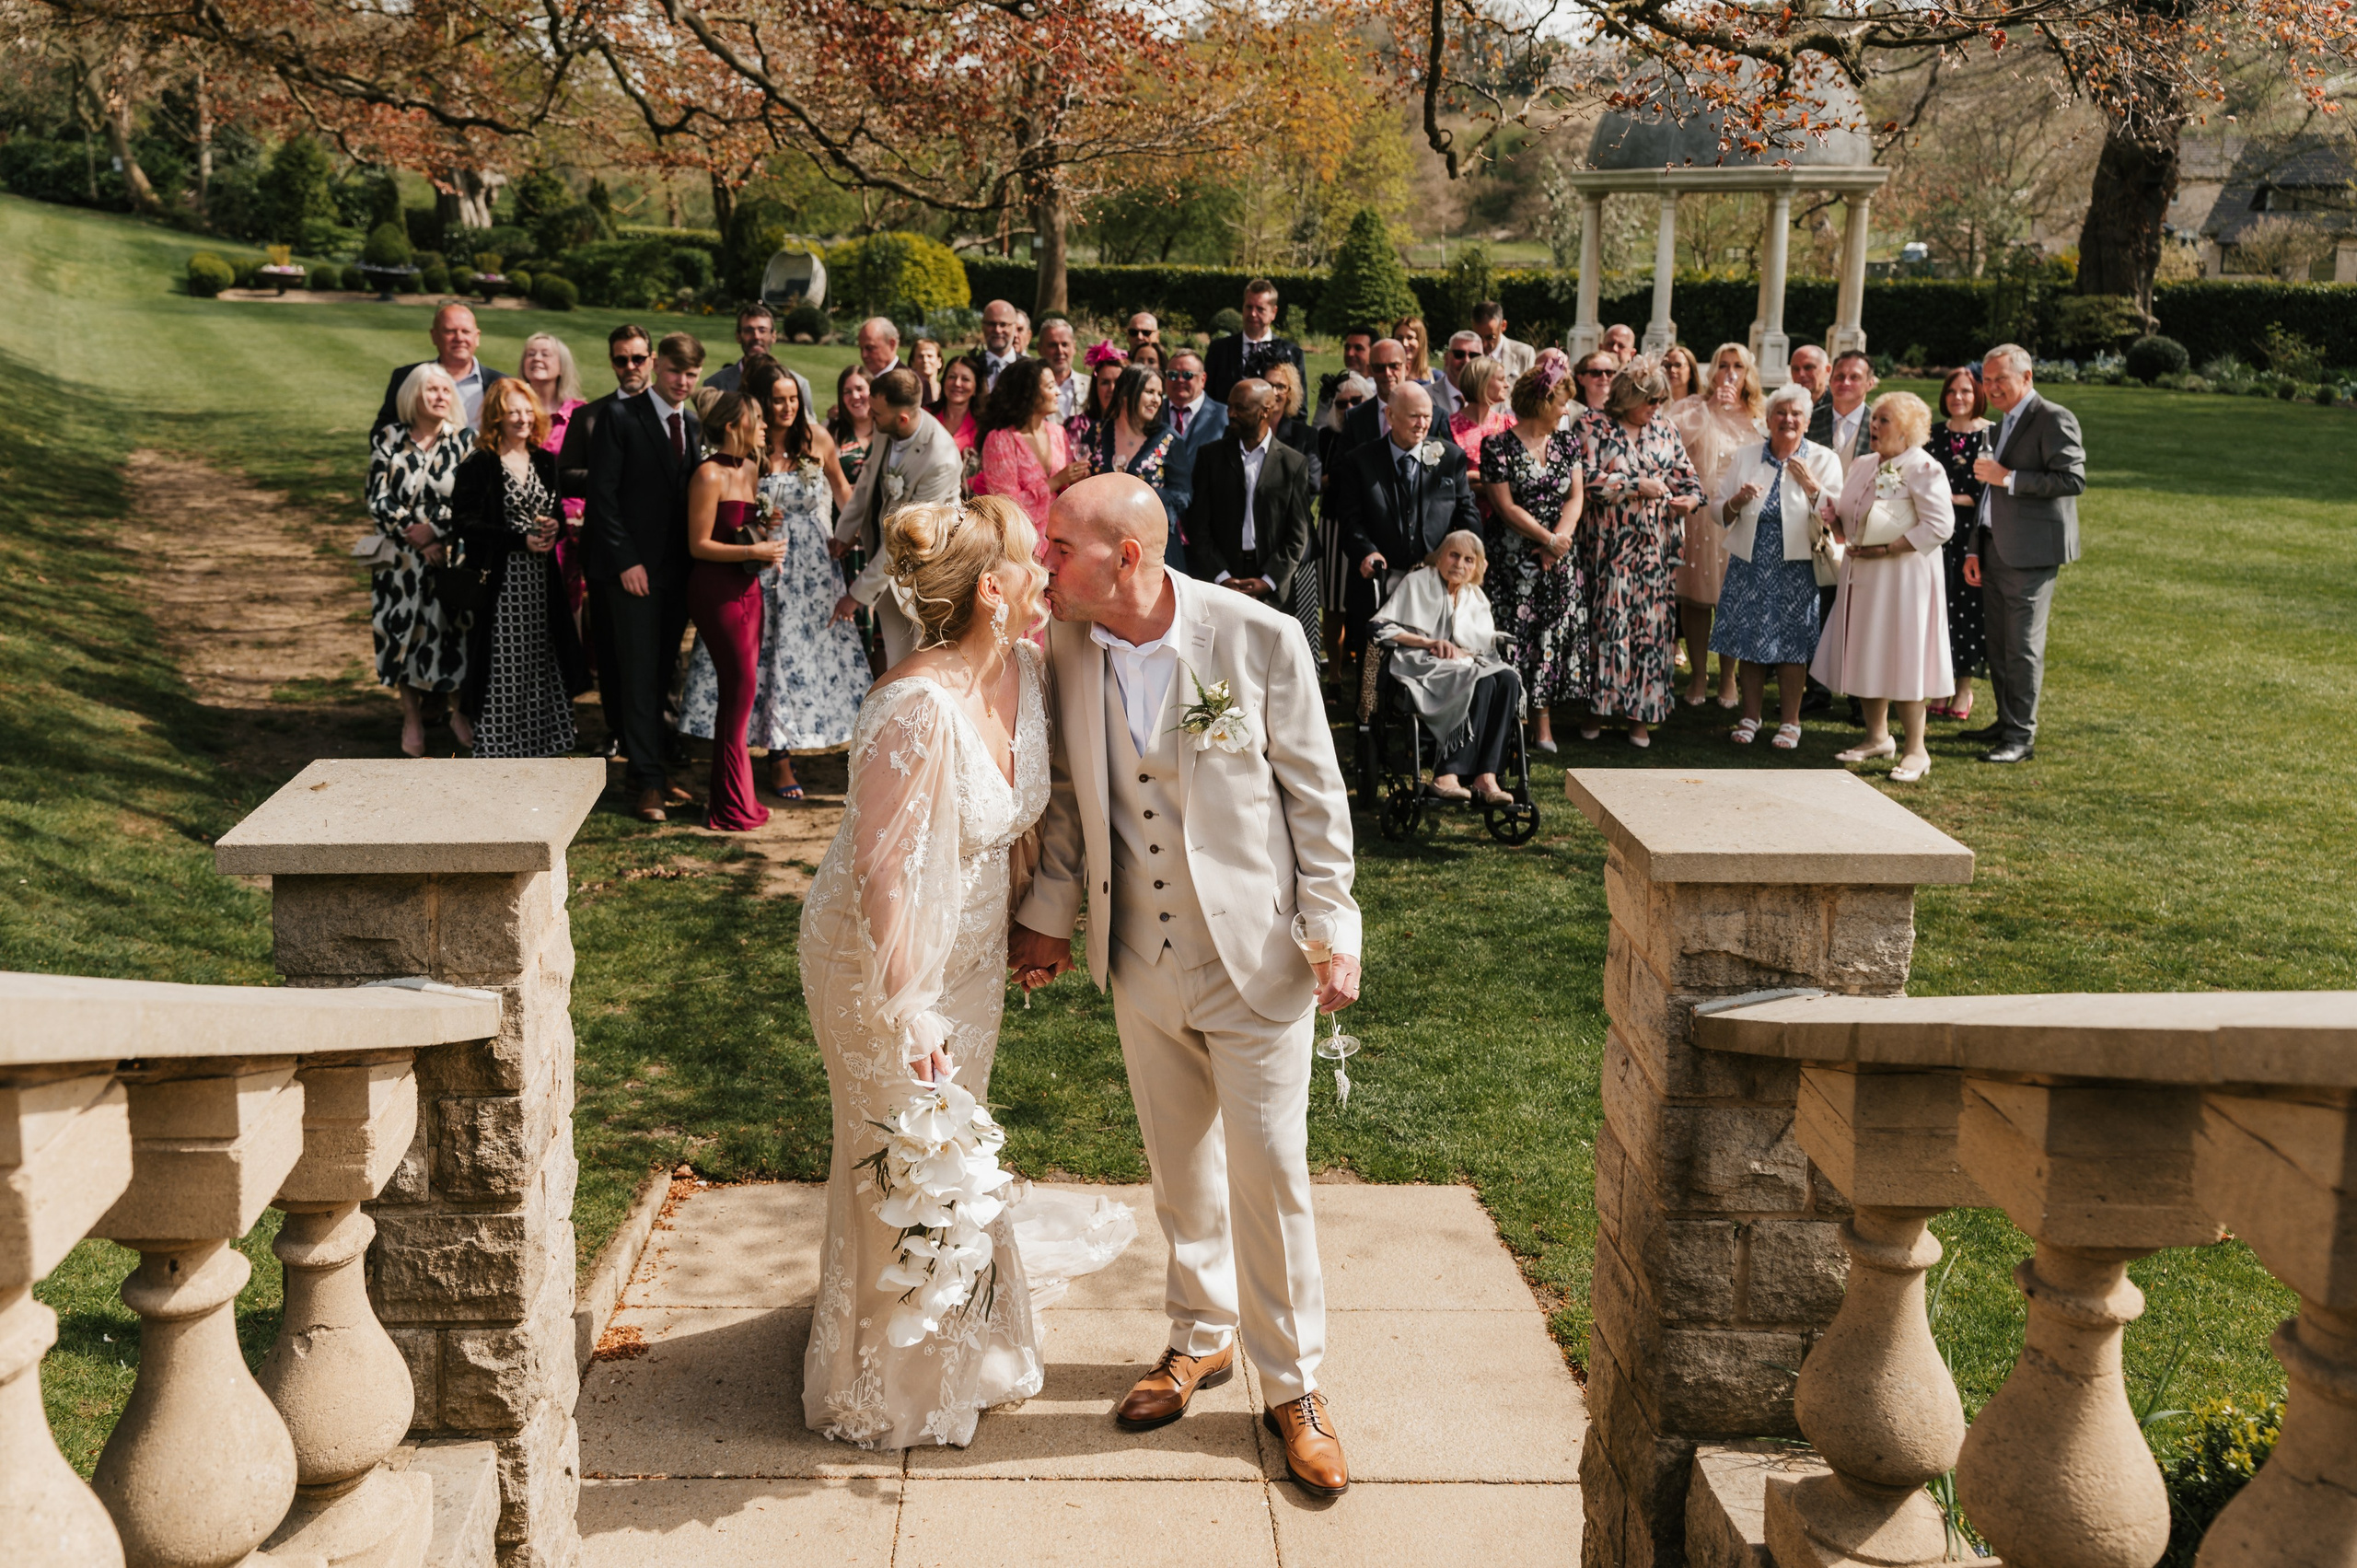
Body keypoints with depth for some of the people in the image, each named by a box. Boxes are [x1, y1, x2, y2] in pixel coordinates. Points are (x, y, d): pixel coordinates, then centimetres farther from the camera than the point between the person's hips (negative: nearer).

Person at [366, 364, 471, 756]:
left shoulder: (464, 442, 0)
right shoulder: (388, 440, 1)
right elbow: (378, 500, -3)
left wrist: (434, 529, -14)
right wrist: (415, 538, -11)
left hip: (452, 556, -1)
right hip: (401, 558, 1)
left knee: (453, 632, 0)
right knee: (405, 635, 4)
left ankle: (458, 710, 19)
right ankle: (412, 720, 17)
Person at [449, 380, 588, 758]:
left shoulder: (545, 463, 11)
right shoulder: (477, 466, -7)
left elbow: (557, 510, 20)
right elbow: (463, 523, -11)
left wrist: (553, 527, -4)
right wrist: (521, 540, -17)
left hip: (541, 583, 5)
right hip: (499, 581, -5)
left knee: (542, 665, 7)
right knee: (503, 668, -4)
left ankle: (541, 746, 16)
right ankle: (496, 749, 5)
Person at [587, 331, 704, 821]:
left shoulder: (694, 425, 12)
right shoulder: (622, 418, -6)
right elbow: (602, 494, -9)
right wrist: (625, 560, -13)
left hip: (678, 569, 6)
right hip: (633, 568, -5)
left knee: (661, 674, 8)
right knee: (639, 674, -4)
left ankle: (645, 766, 18)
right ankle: (649, 781, -1)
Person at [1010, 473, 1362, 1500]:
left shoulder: (1259, 638, -16)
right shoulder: (1064, 645, -4)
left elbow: (1314, 791, -7)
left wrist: (1330, 930, -7)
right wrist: (1049, 912, 12)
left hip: (1255, 955, -4)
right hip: (1141, 959, 4)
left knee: (1269, 1174, 3)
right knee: (1178, 1166, 18)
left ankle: (1292, 1386, 21)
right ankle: (1200, 1337, 40)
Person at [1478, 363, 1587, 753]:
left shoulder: (1566, 442, 10)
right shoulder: (1498, 445, -7)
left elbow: (1576, 496, 6)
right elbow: (1506, 506, -11)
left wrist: (1560, 537, -11)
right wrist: (1548, 539, -12)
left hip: (1559, 559, 5)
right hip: (1514, 557, -5)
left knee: (1554, 632, 3)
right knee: (1515, 634, -6)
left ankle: (1542, 725, 8)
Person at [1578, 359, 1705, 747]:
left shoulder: (1665, 431, 12)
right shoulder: (1598, 429, -1)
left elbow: (1686, 476, 15)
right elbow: (1588, 478, -11)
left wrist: (1691, 498, -6)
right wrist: (1637, 486, -14)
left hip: (1655, 547, 4)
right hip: (1610, 546, -4)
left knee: (1652, 623, 2)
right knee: (1607, 621, -5)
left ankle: (1641, 714, 9)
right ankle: (1597, 707, 5)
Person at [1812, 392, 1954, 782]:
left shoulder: (1923, 468, -11)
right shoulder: (1862, 467, 14)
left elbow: (1939, 526, -17)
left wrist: (1885, 550, -19)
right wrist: (1837, 521, 0)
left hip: (1903, 575, -8)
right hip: (1861, 575, 8)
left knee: (1903, 658, -5)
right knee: (1865, 657, 12)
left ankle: (1916, 750, 4)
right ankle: (1877, 737, 26)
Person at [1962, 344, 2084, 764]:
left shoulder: (2054, 419, -9)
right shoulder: (2005, 425, 20)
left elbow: (2073, 479, -20)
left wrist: (2008, 477, -20)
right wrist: (1975, 551, 20)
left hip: (2030, 554, -9)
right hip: (1996, 552, 9)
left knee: (2023, 646, -7)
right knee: (1998, 645, 13)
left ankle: (2022, 737, -3)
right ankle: (2006, 722, 23)